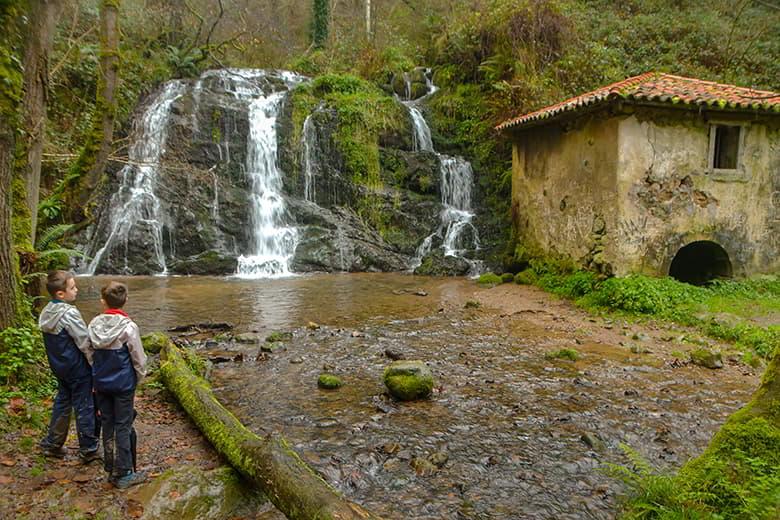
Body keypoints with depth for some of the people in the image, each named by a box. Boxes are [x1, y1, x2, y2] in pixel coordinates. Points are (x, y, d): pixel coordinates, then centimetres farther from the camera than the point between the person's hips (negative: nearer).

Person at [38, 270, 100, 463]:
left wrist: (58, 363, 19)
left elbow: (54, 342, 10)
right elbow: (85, 343, -20)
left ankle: (52, 444, 32)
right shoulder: (69, 314, -24)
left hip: (59, 367, 8)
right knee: (84, 408, 3)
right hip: (78, 369, -8)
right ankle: (88, 450, 13)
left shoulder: (46, 312, 1)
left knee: (62, 403, 21)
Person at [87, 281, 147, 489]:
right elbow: (139, 358, -13)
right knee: (123, 427, 4)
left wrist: (99, 374, 17)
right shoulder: (128, 327, -19)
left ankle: (111, 468, 27)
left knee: (107, 424, 16)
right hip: (123, 384, -5)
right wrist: (139, 377, 5)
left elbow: (90, 352, 5)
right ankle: (123, 474, 11)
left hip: (101, 383, 5)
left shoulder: (94, 324, -5)